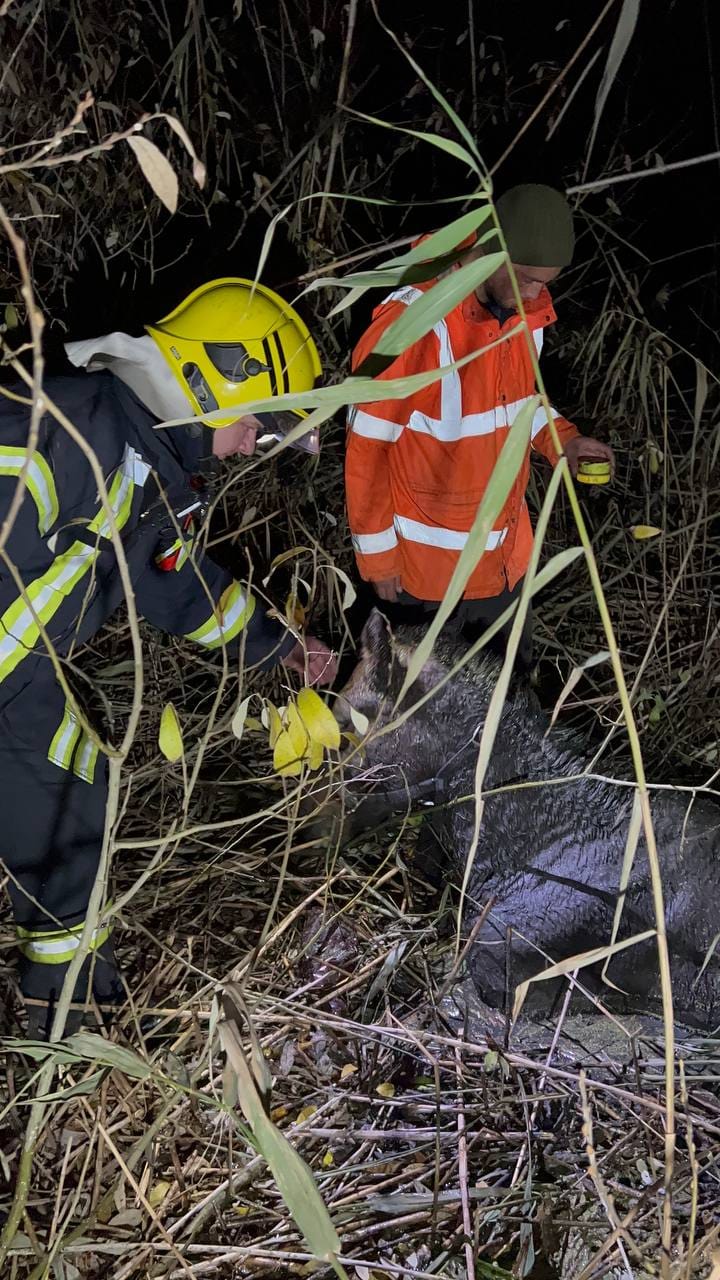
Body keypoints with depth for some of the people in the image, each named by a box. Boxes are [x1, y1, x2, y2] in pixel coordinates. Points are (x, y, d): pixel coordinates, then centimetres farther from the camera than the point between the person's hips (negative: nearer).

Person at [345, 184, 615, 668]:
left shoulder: (526, 309, -7)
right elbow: (367, 450, -20)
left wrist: (558, 437, -8)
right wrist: (378, 557, -12)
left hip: (506, 553, 6)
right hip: (426, 568, -6)